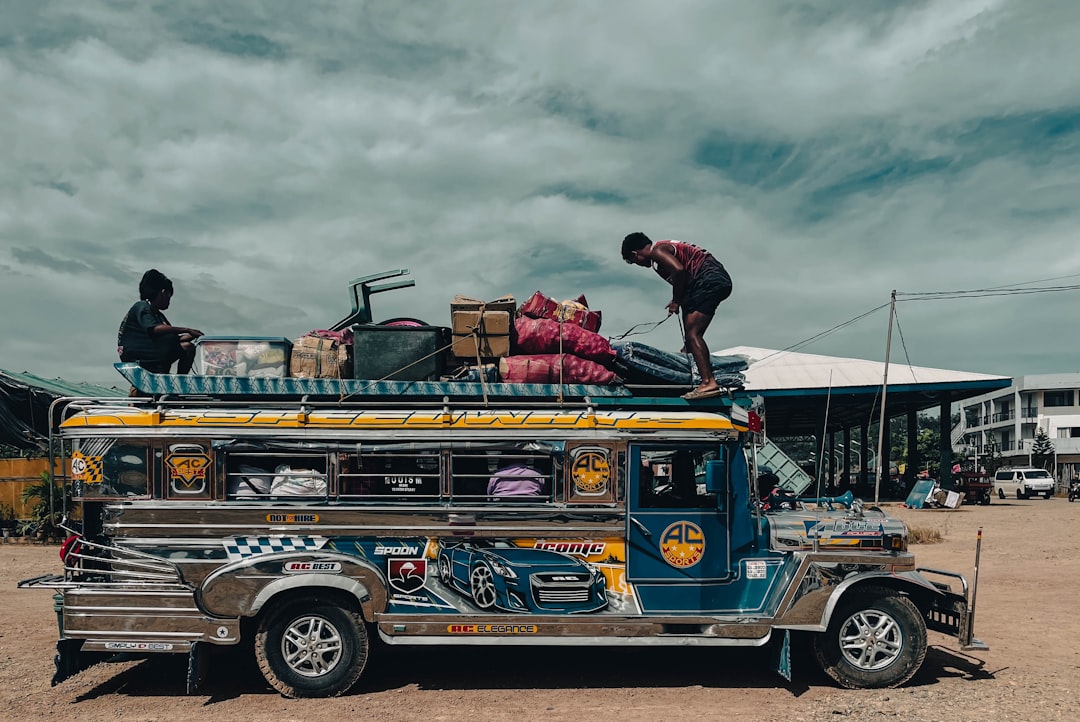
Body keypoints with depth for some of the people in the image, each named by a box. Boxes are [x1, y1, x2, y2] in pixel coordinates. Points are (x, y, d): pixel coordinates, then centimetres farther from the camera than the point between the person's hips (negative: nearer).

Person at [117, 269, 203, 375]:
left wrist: (193, 335, -5)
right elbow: (154, 329, -28)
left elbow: (176, 339, 12)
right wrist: (186, 330, -28)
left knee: (188, 347, -3)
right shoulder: (142, 307, -9)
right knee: (169, 338, -29)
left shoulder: (159, 315, 19)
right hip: (132, 355, -9)